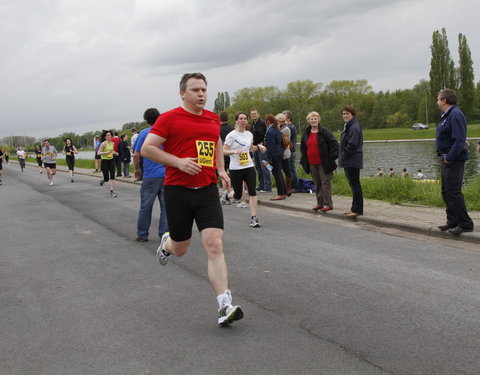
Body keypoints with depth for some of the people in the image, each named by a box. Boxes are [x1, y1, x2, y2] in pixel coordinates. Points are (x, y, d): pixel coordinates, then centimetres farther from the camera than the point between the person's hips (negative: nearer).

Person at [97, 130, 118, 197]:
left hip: (111, 160, 4)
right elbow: (98, 153, -14)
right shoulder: (103, 144, -12)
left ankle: (112, 191, -1)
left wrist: (115, 153, 4)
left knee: (112, 176, -6)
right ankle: (103, 180, 37)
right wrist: (105, 152, -29)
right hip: (104, 161, -4)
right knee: (106, 178, 0)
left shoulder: (112, 143, 5)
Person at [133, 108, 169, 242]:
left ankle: (142, 235, 14)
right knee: (165, 206, 6)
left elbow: (136, 154, -3)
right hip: (167, 174, 2)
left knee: (145, 206, 6)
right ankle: (165, 234, 8)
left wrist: (137, 169, 12)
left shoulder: (144, 133, -1)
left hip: (150, 175, -2)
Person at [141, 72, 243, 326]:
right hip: (178, 191, -3)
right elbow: (147, 149, -8)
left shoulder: (214, 119, 11)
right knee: (181, 249, 11)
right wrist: (179, 162, -18)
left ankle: (225, 306, -10)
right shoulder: (169, 119, -6)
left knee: (215, 246, -10)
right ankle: (167, 243, 50)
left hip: (207, 191, 3)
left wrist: (221, 169, 16)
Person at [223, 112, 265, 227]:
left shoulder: (249, 134, 9)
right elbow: (224, 151, -10)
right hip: (235, 169, -4)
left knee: (252, 192, -7)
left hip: (249, 167, 4)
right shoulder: (231, 135, -8)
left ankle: (253, 218, -4)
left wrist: (259, 146, 6)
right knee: (237, 196, 4)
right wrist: (234, 151, -27)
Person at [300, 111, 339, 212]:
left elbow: (334, 144, -9)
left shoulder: (324, 131, -7)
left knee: (325, 183, -5)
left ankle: (328, 204, -1)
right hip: (312, 163, 6)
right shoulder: (306, 133, 12)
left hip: (323, 163, -6)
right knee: (317, 184, 11)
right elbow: (303, 148, 22)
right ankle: (320, 203, 19)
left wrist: (332, 157, -14)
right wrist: (303, 160, 14)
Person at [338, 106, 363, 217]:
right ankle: (355, 208, 22)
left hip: (353, 161, -10)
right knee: (353, 184, 14)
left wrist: (343, 155, -12)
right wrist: (342, 156, 11)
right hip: (348, 161, 10)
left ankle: (357, 209, -1)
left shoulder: (354, 127, -16)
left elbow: (352, 145, -22)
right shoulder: (348, 126, 17)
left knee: (354, 184, -6)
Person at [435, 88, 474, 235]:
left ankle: (465, 224, 0)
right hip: (446, 159, 11)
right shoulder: (447, 115, 15)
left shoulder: (455, 115, -18)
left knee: (453, 192, -7)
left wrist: (449, 158, -20)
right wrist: (444, 157, 13)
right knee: (446, 192, 15)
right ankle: (453, 222, 23)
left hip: (453, 161, -11)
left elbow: (459, 141, -25)